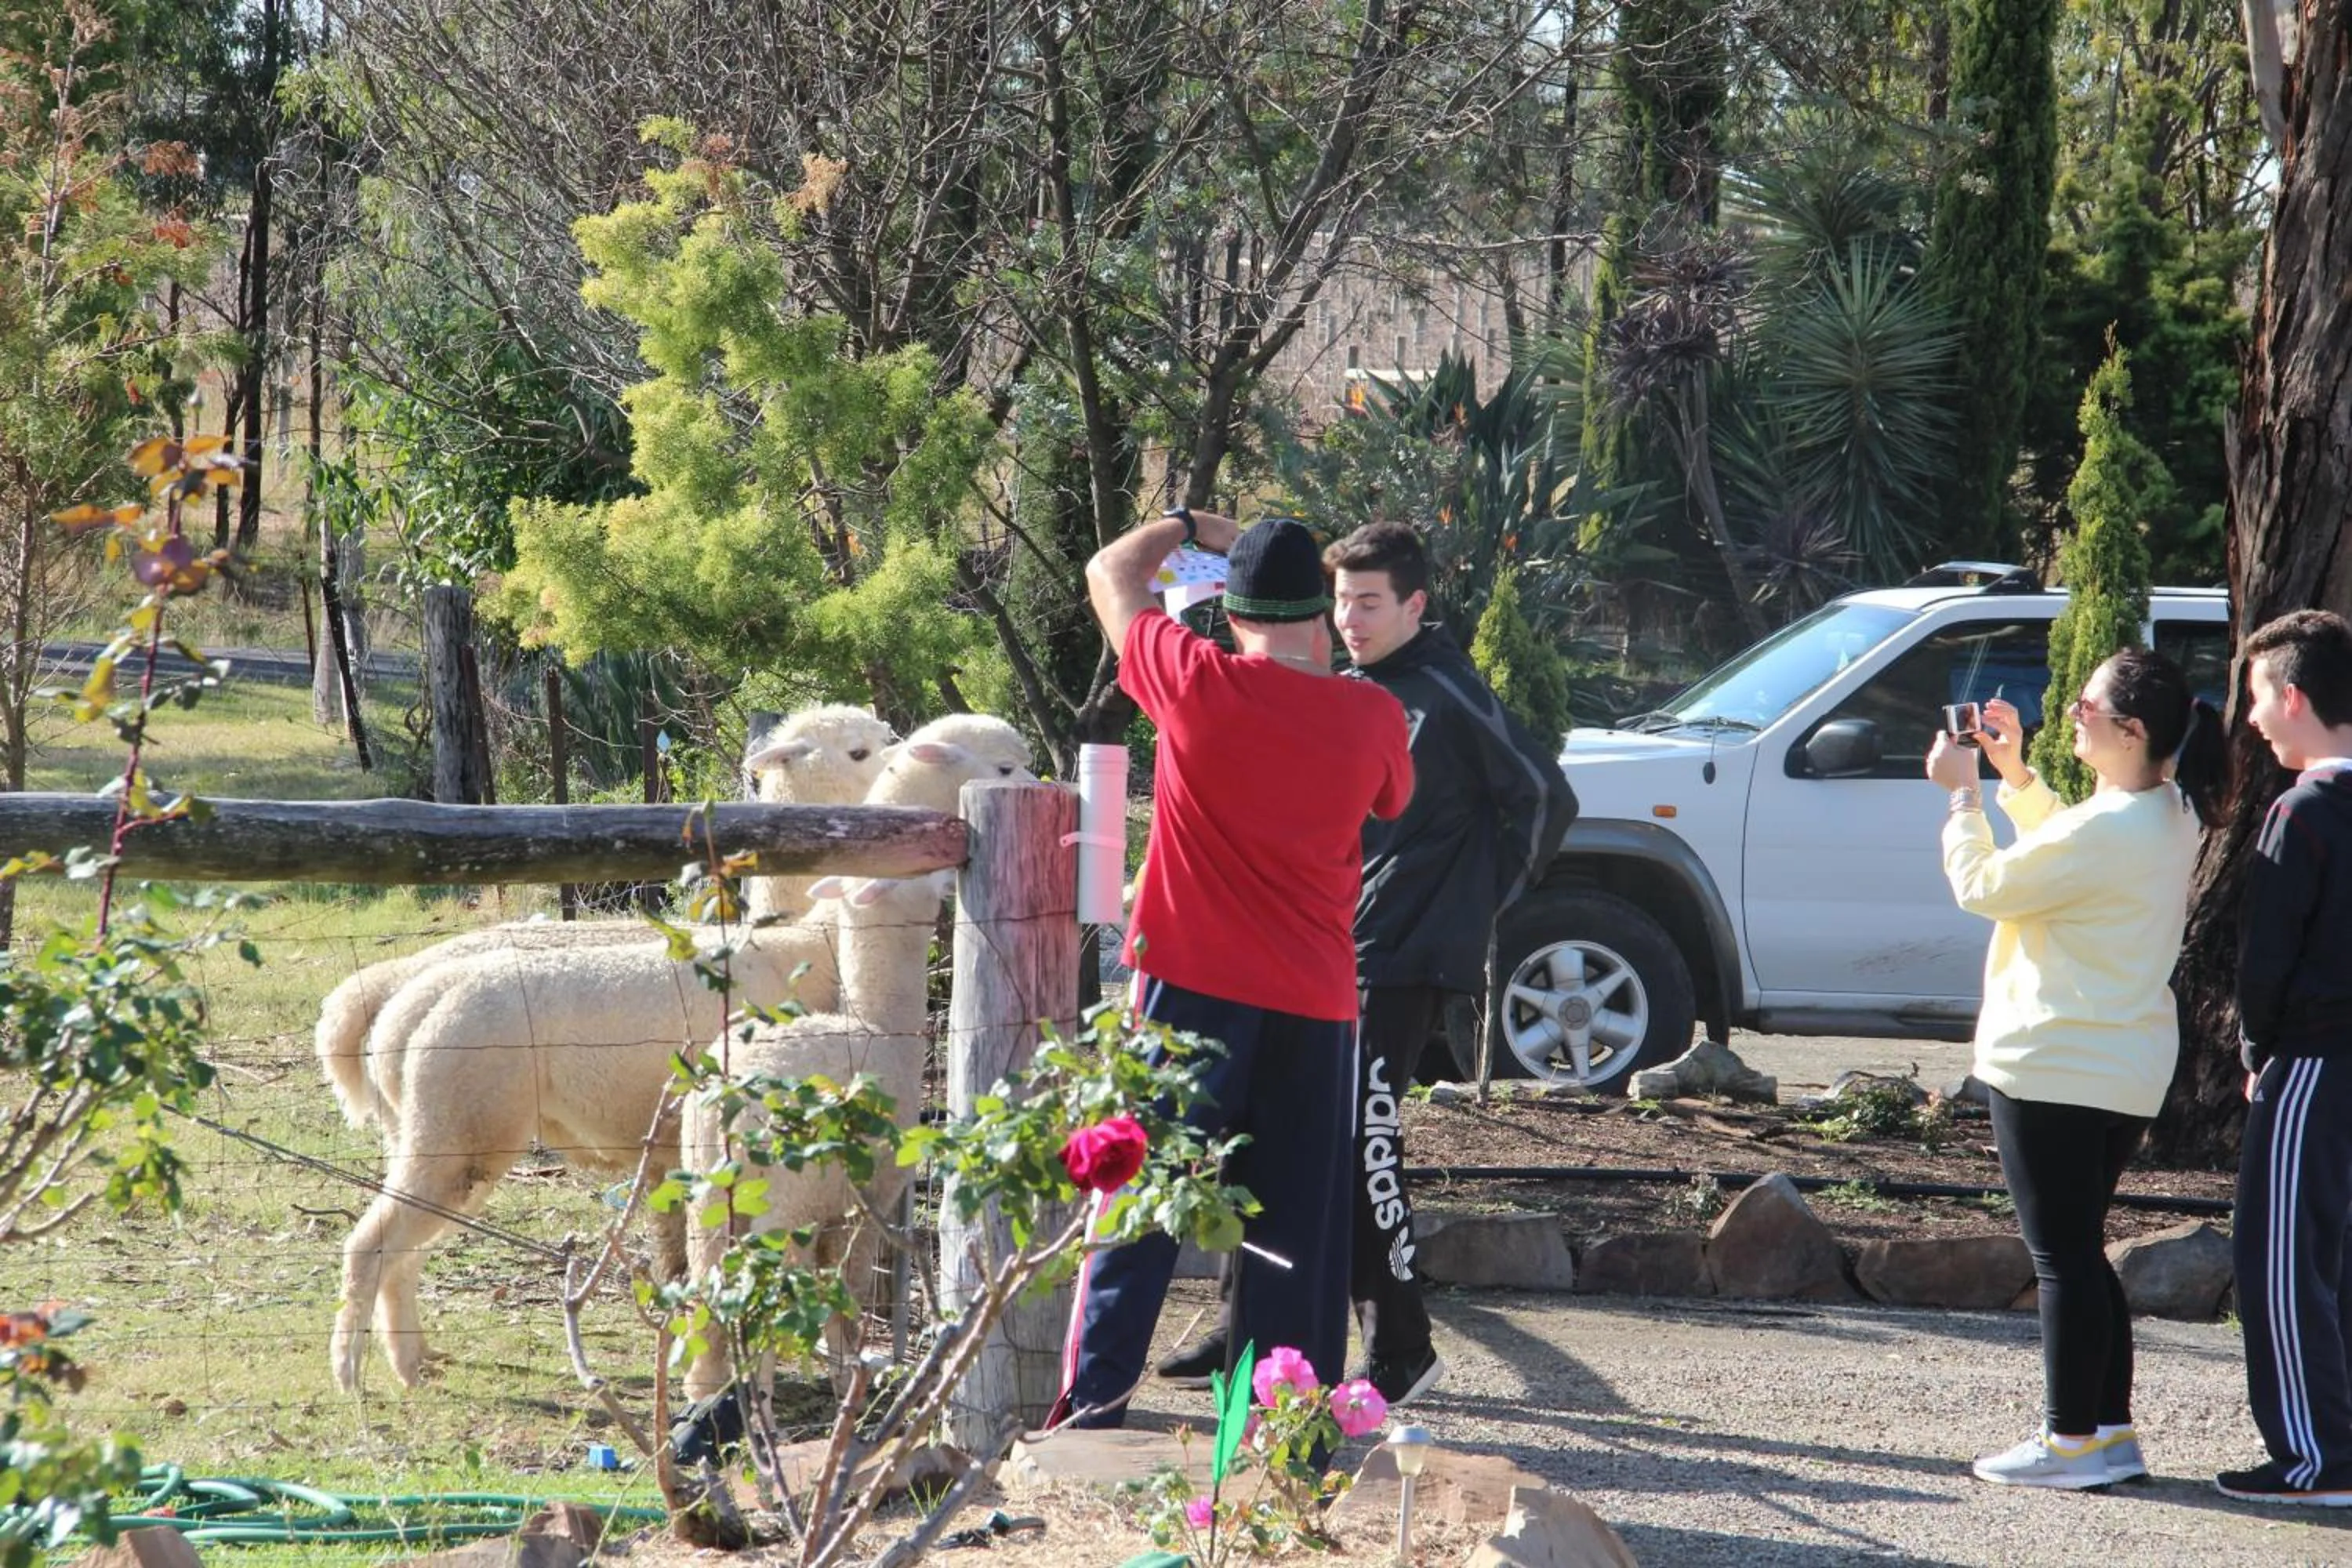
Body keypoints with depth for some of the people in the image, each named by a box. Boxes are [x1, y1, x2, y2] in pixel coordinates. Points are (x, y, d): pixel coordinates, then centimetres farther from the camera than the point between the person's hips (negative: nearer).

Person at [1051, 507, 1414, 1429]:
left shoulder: (1200, 686, -9)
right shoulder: (1371, 718, 0)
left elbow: (1110, 574, 8)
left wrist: (1186, 525, 24)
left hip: (1196, 981, -2)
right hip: (1315, 1002, 2)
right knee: (1297, 1219, 8)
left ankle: (1093, 1400, -1)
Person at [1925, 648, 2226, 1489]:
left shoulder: (2105, 830, -24)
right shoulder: (2169, 817, 6)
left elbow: (1984, 886, -13)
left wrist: (1962, 794, -1)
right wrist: (2015, 775, 17)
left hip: (2054, 1067, -9)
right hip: (2127, 1068, 9)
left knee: (2062, 1254, -2)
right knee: (2081, 1250, 17)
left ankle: (2072, 1440, 2)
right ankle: (2111, 1428, 19)